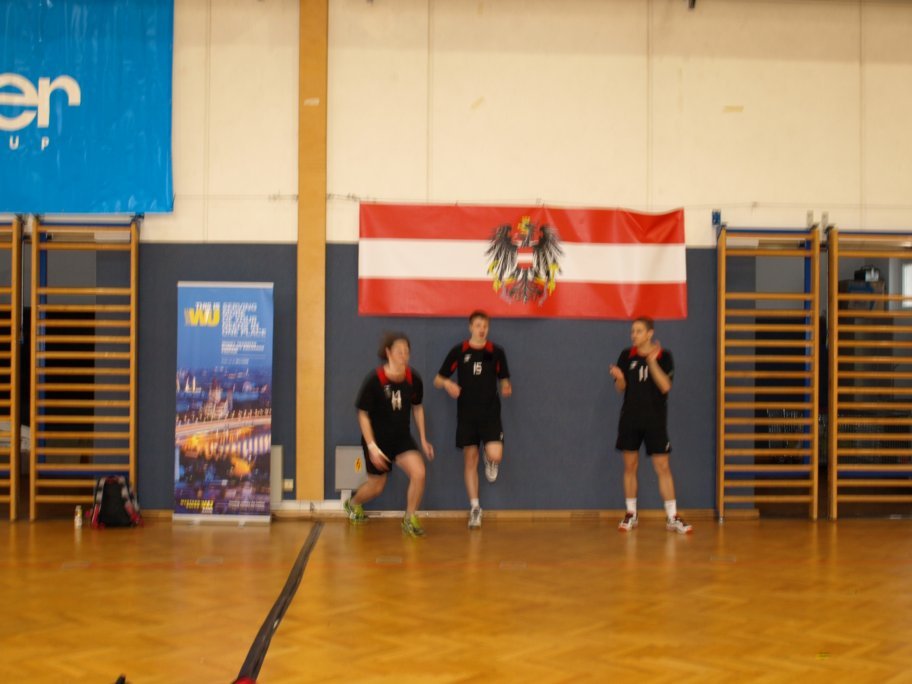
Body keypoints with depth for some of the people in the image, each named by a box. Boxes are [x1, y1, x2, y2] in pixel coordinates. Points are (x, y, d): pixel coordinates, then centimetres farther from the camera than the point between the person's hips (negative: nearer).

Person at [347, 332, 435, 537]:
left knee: (419, 473, -20)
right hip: (378, 440, -3)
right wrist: (372, 447, -19)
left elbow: (417, 408, 8)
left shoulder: (413, 379, -9)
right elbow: (363, 414, -13)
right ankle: (353, 503, 47)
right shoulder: (374, 380, -20)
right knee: (376, 487, 10)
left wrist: (423, 439, 8)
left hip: (402, 439, 3)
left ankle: (410, 520, 2)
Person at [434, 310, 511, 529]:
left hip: (490, 412, 0)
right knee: (470, 460, 3)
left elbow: (504, 379, 11)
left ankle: (490, 462, 20)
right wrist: (447, 383, -19)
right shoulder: (458, 351, 1)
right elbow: (437, 380, 4)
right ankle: (474, 507, 15)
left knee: (495, 455, -19)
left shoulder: (496, 352, 4)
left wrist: (506, 387, -12)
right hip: (466, 414, 0)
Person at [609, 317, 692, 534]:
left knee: (662, 466, -4)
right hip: (630, 418, 2)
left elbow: (665, 386, -13)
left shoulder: (664, 356, -2)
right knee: (630, 466, 6)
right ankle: (631, 514, 16)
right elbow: (621, 388, 6)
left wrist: (652, 362, -22)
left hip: (655, 420, -2)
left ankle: (672, 517, 0)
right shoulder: (626, 356, 5)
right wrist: (619, 377, -17)